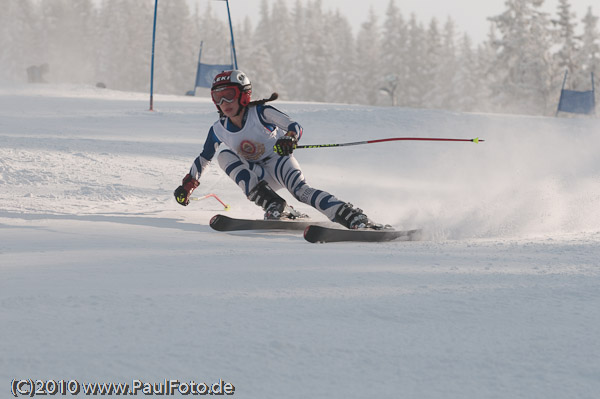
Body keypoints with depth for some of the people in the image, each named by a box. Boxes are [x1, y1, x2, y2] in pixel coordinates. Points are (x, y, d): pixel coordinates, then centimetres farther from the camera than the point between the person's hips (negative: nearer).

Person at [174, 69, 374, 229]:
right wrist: (188, 184, 14)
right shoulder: (219, 130, -4)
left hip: (279, 161, -4)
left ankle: (354, 218, -45)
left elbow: (295, 127, -23)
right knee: (224, 156, -20)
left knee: (300, 189, -34)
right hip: (259, 176, 4)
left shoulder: (260, 112, -16)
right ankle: (273, 206, -30)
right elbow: (204, 158, 13)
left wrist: (289, 138, -45)